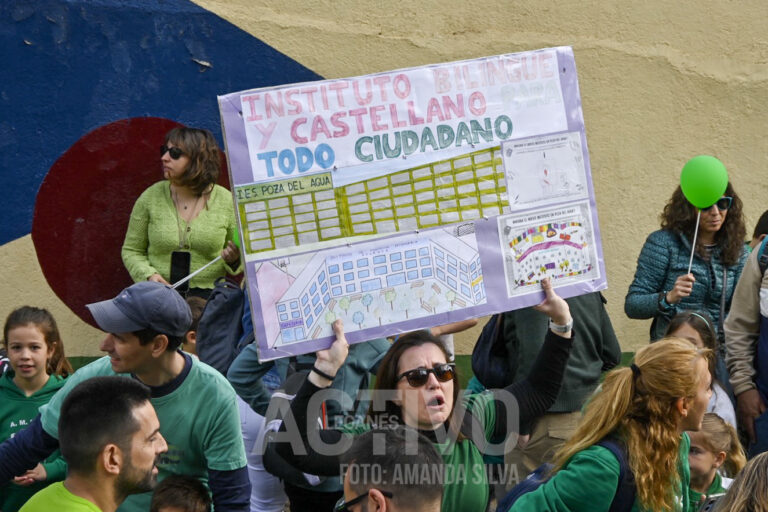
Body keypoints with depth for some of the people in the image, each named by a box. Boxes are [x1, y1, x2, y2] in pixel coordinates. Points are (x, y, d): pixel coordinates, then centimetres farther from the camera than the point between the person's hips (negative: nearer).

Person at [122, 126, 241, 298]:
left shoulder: (226, 201, 3)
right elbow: (131, 250, 12)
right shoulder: (151, 197, 5)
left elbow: (244, 255, 13)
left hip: (208, 295, 0)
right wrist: (148, 275, -6)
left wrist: (233, 259, -9)